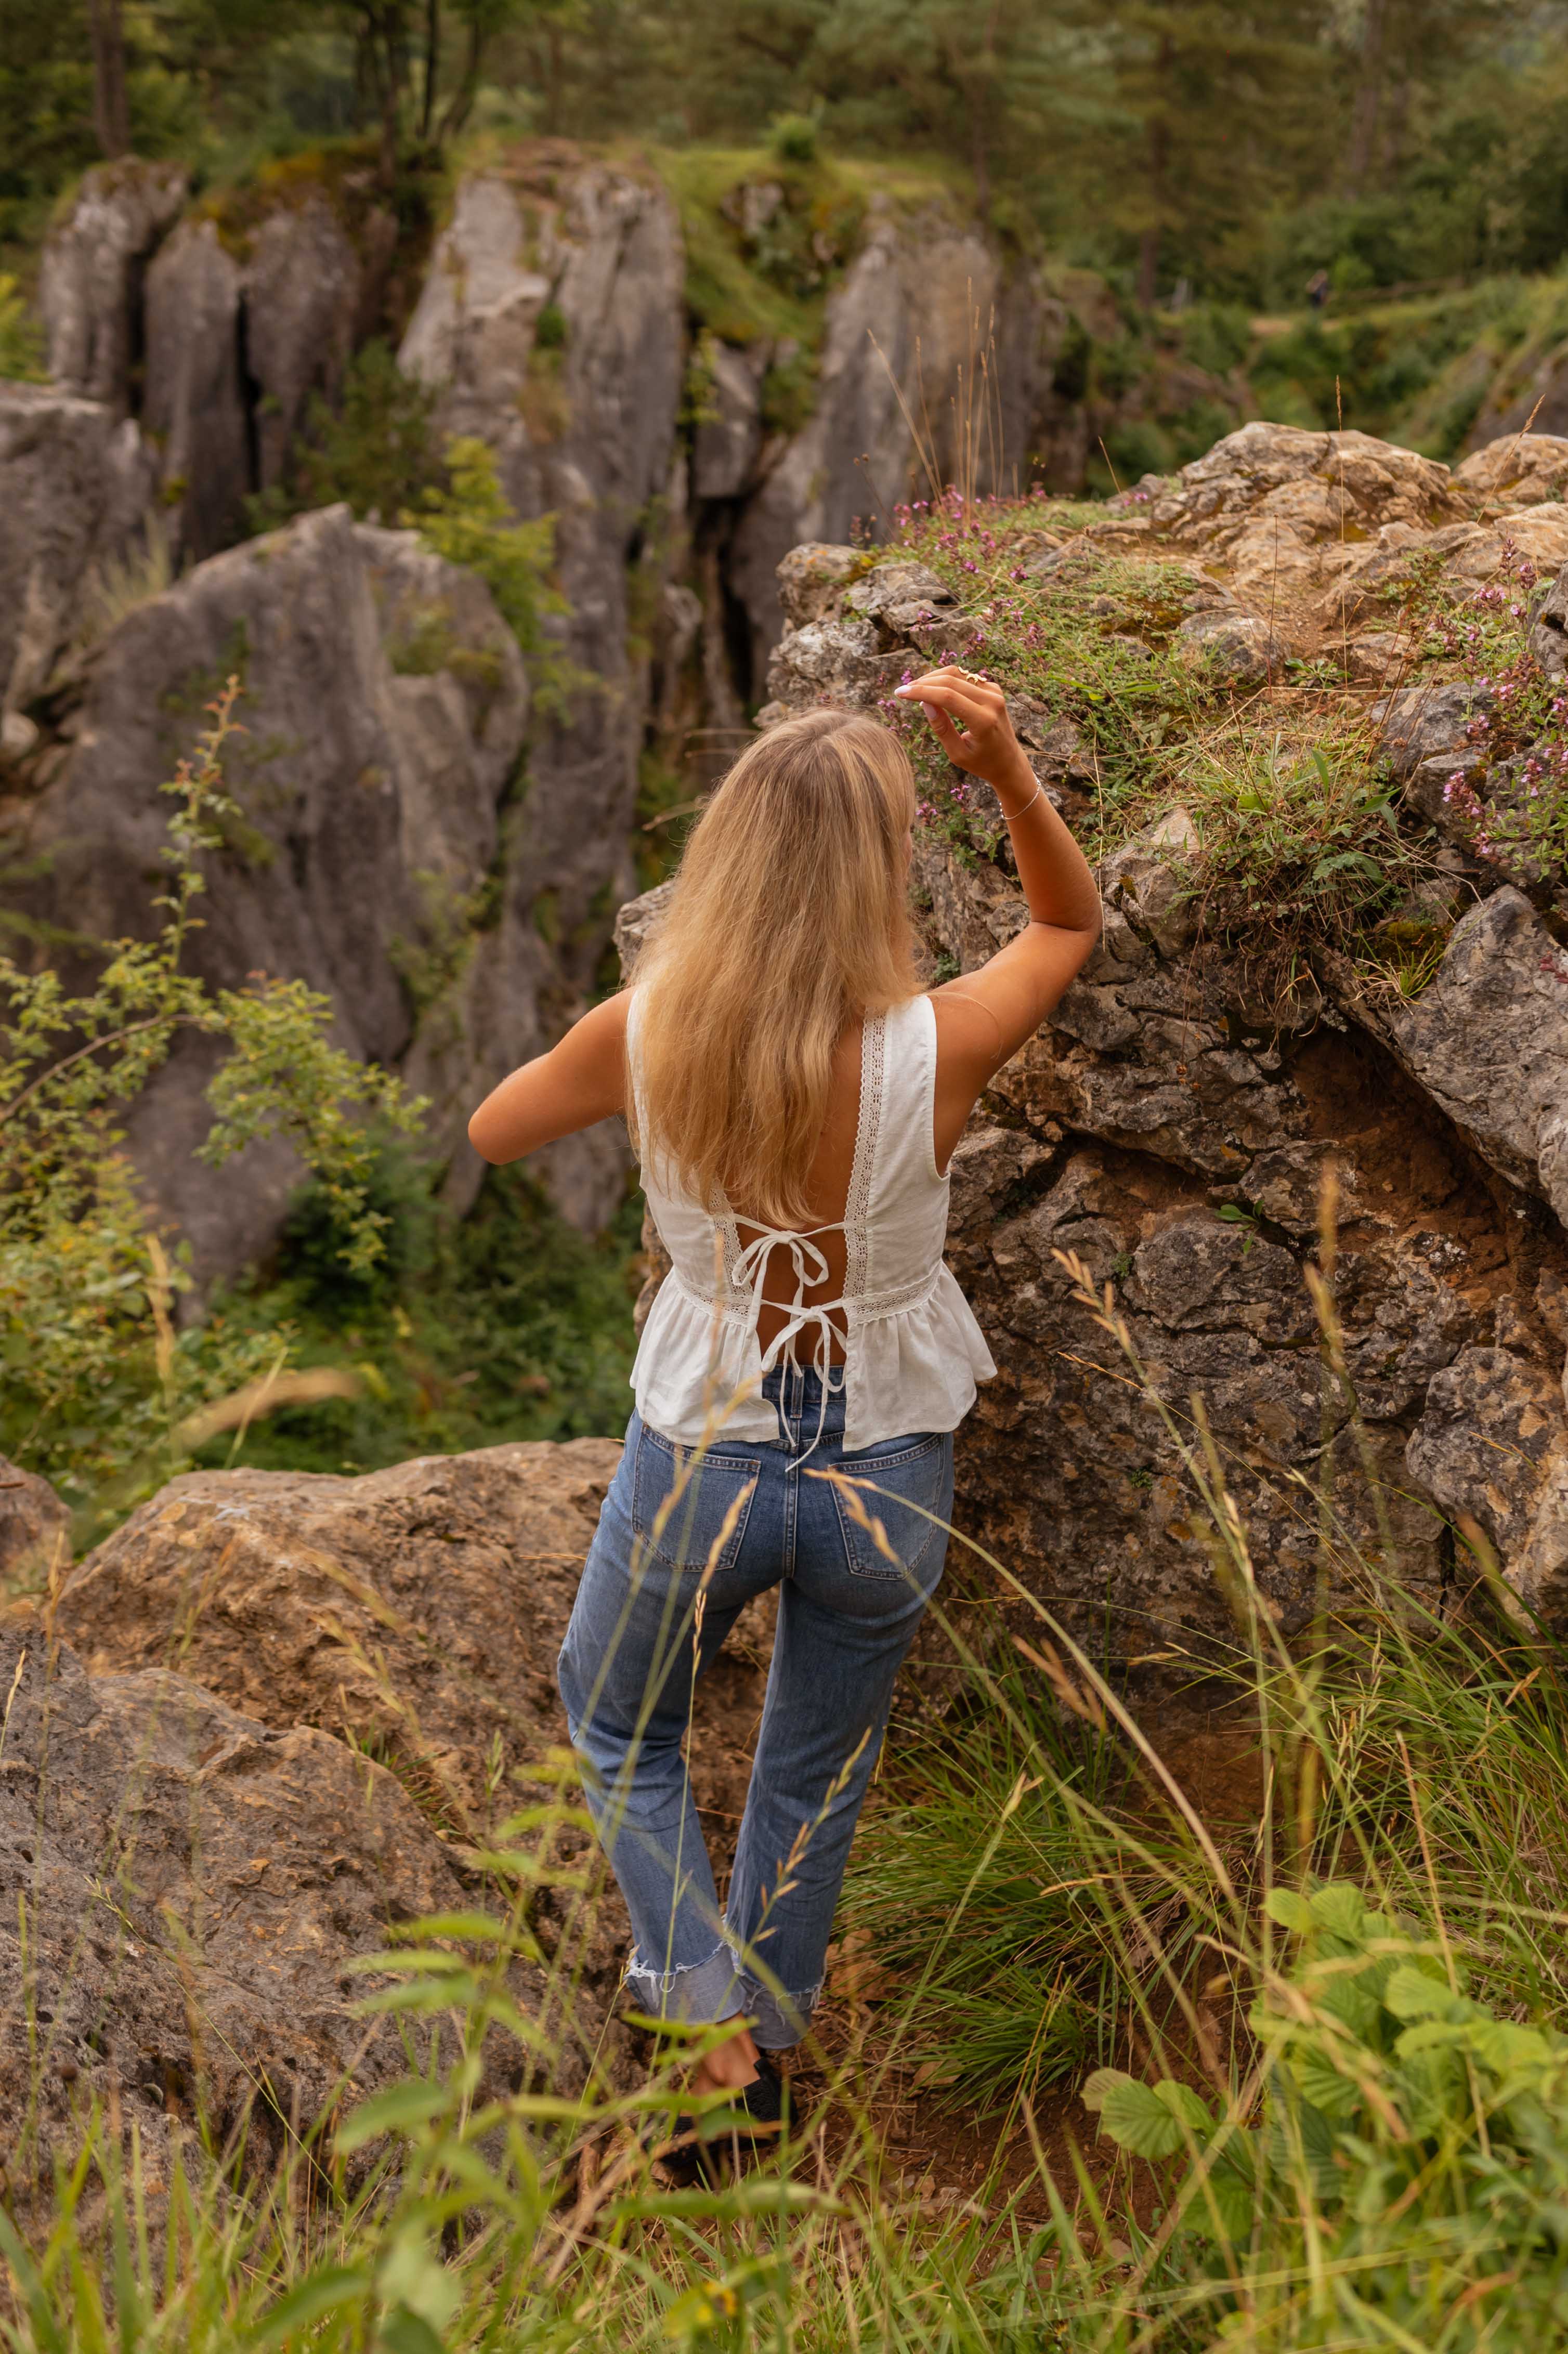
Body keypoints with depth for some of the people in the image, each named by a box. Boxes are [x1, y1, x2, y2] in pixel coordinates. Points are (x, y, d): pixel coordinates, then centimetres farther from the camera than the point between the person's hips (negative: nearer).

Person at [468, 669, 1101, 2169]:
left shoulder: (645, 1035, -21)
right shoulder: (936, 1049, -25)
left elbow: (489, 1134, 1)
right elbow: (1072, 921, -2)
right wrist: (1006, 768, -15)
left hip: (702, 1464, 0)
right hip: (888, 1475, 0)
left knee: (619, 1729, 30)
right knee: (818, 1771, 28)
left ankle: (713, 2014, 24)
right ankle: (768, 2041, 46)